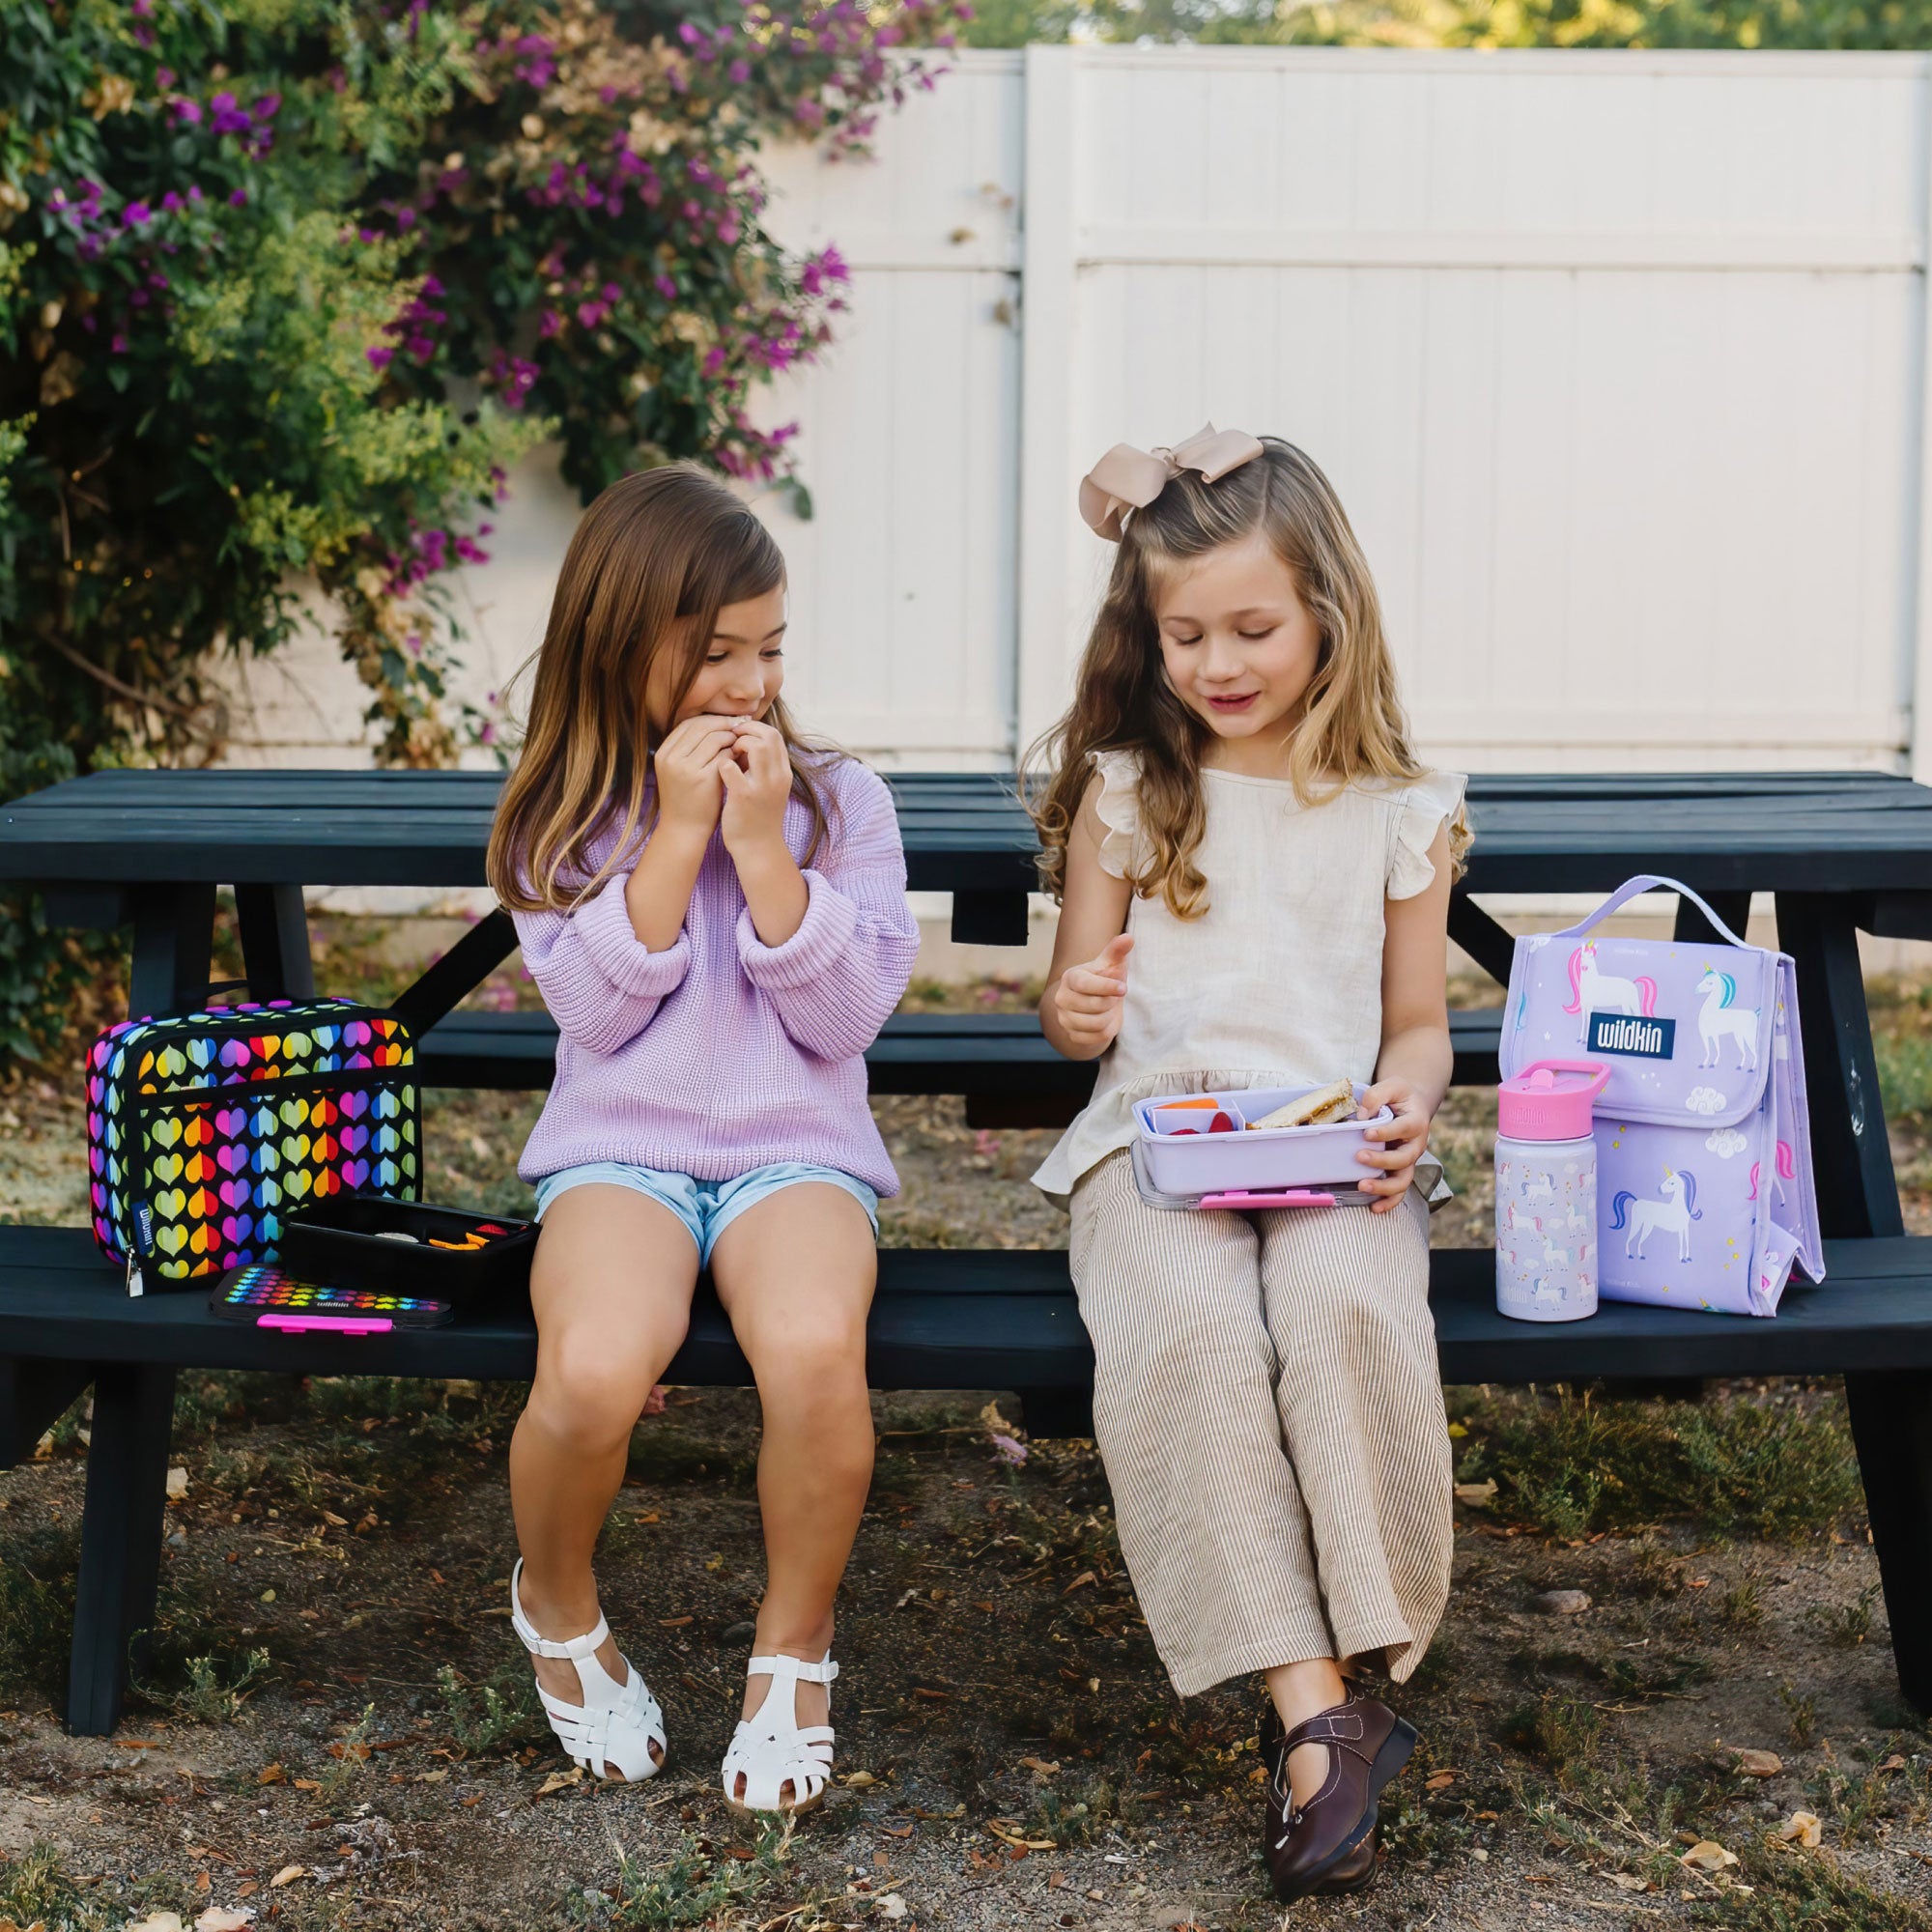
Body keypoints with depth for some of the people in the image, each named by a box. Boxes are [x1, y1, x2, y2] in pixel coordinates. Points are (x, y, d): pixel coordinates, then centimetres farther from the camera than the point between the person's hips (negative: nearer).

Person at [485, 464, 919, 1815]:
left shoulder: (838, 798, 6)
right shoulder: (568, 815, 7)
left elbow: (846, 1016, -2)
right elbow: (593, 1008, -4)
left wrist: (762, 846, -11)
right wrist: (675, 833, -11)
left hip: (798, 1144, 0)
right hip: (618, 1145, 0)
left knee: (817, 1350, -35)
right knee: (595, 1369, -33)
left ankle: (796, 1643, -6)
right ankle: (558, 1605, 3)